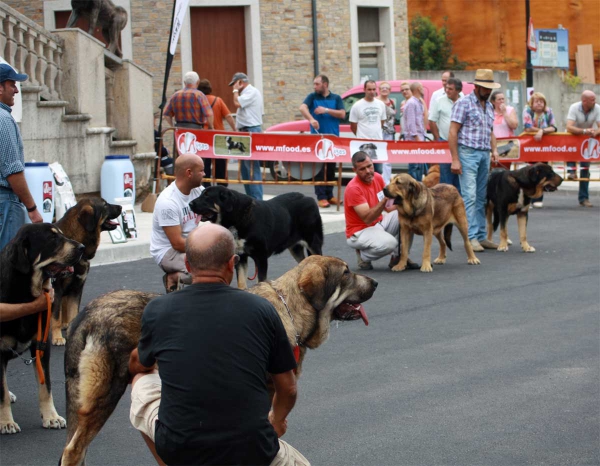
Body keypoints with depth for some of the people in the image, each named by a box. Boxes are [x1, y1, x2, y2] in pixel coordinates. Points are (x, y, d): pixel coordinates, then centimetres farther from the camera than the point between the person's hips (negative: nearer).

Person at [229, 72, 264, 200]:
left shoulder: (251, 92, -12)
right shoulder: (248, 92, 20)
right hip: (246, 131, 11)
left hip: (251, 131, -11)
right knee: (245, 166, 13)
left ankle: (257, 198, -14)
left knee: (252, 167, -12)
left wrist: (235, 90, -9)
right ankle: (250, 196, 18)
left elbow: (237, 103, -22)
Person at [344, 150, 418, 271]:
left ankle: (398, 257, 1)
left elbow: (388, 207, 8)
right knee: (389, 243, -34)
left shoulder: (378, 178, 0)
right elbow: (367, 219, -27)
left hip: (379, 224, 8)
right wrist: (384, 200, -38)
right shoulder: (353, 188, -22)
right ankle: (363, 256, -2)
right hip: (360, 232, -8)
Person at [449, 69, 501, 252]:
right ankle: (471, 237, -12)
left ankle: (481, 236, 12)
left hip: (484, 155, 7)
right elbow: (453, 132, -9)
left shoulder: (489, 106, 17)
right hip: (468, 153, -7)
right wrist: (455, 160, -15)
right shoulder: (464, 103, -5)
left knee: (481, 197, 8)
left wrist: (494, 149, 7)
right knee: (469, 196, -10)